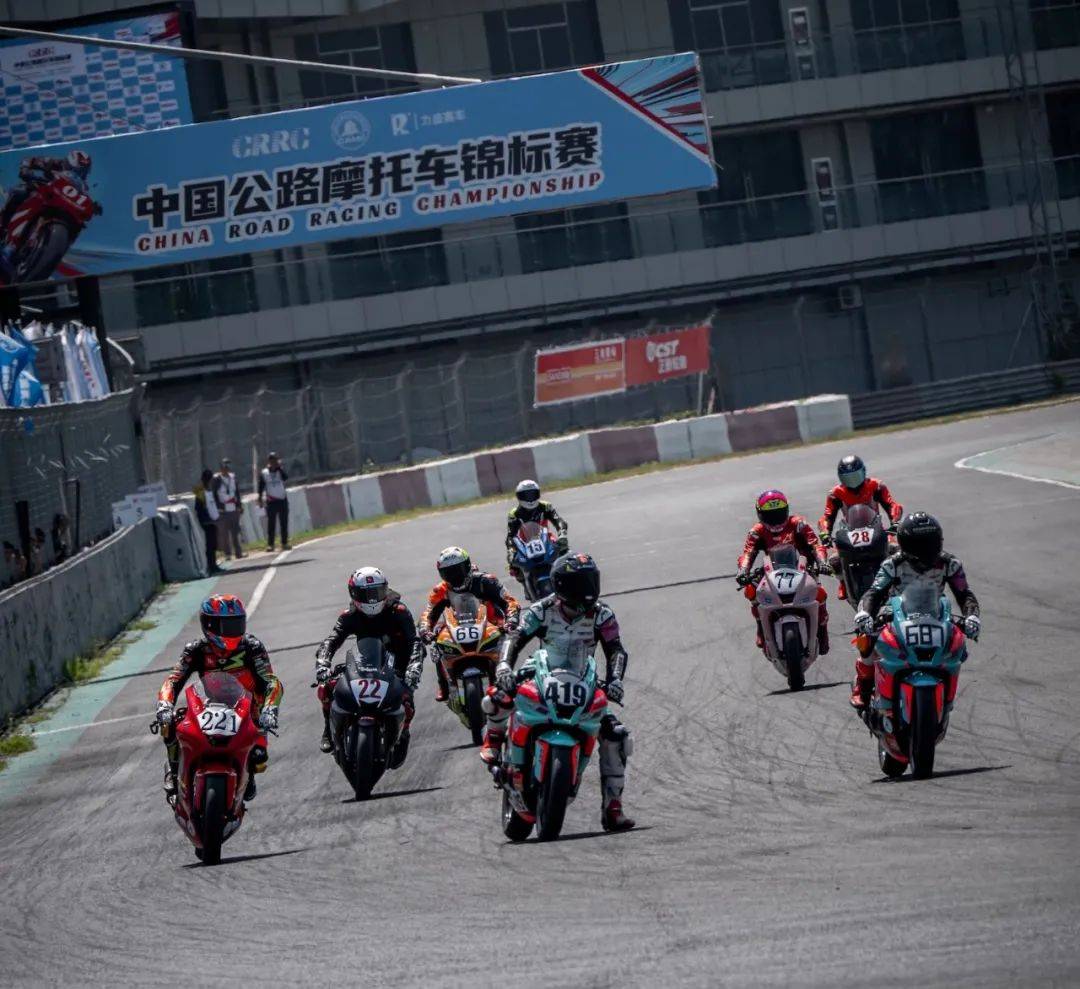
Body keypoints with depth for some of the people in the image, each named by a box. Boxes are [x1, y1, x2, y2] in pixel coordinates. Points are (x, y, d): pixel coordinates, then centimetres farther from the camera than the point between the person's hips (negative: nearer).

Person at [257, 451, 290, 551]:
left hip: (282, 500, 1)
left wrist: (279, 467, -17)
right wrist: (260, 499, -1)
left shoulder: (280, 471, 3)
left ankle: (284, 543, 8)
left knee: (284, 523, 3)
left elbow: (285, 478, -17)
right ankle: (270, 544, -1)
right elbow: (261, 487, 3)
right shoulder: (263, 473, 2)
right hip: (271, 501, -1)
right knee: (271, 524, -2)